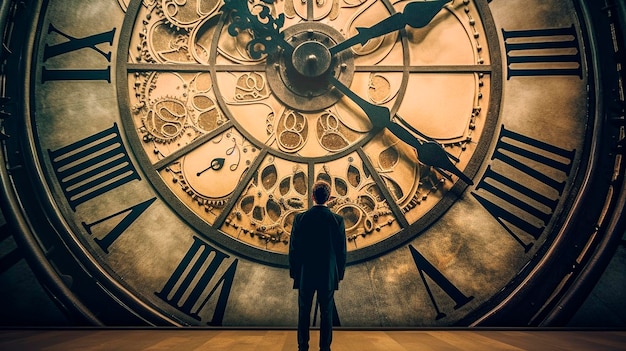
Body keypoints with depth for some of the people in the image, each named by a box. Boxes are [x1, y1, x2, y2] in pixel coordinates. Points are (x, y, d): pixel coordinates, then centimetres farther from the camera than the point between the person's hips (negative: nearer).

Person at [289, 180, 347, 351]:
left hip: (305, 274, 0)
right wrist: (339, 274, 10)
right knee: (326, 313, 8)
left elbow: (293, 249, -4)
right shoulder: (338, 220, -6)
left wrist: (294, 272, 8)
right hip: (328, 275, 0)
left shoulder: (300, 218, -7)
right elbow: (341, 251, -2)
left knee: (304, 312, 10)